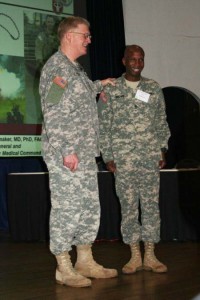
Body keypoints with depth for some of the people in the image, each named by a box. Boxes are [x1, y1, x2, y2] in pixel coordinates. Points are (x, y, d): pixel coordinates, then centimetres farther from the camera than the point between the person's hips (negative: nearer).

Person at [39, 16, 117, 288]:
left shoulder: (74, 68, 18)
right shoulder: (56, 66, -11)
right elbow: (53, 113, -18)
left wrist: (99, 85, 31)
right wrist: (67, 150, -21)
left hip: (85, 153, 9)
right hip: (66, 155, -9)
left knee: (90, 207, 12)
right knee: (66, 208, -4)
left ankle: (85, 261, 21)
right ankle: (64, 268, 5)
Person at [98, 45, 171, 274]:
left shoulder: (154, 88, 10)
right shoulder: (110, 90, 3)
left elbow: (161, 122, 14)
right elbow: (103, 126, 2)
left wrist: (163, 149, 5)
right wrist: (107, 157, -2)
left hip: (150, 157, 2)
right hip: (123, 159, -2)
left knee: (151, 204, 1)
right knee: (128, 206, 2)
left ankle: (150, 256, 9)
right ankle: (135, 256, 10)